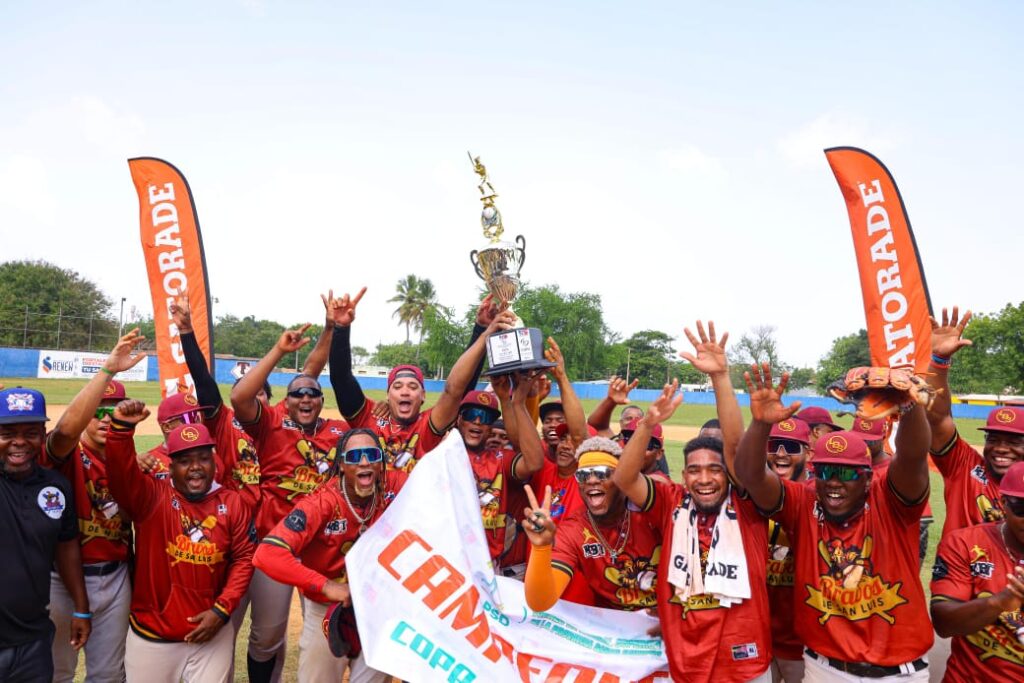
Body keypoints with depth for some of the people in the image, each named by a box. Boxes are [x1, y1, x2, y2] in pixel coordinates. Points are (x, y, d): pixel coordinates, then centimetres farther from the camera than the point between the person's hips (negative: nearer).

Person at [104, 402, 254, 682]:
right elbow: (121, 472, -26)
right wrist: (121, 427, -42)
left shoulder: (231, 503, -2)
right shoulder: (152, 497, -8)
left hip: (212, 634, 1)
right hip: (151, 637, -1)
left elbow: (244, 557, 0)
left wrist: (222, 610, -7)